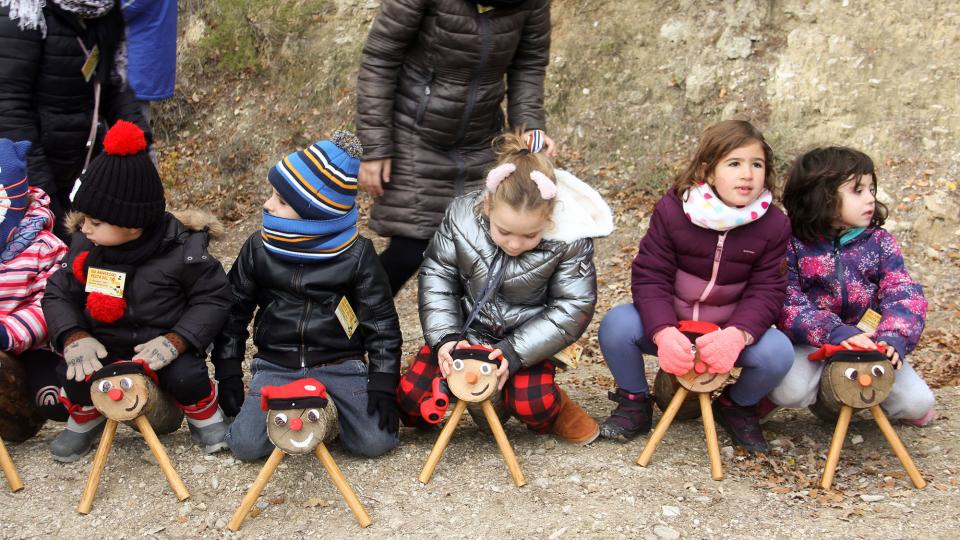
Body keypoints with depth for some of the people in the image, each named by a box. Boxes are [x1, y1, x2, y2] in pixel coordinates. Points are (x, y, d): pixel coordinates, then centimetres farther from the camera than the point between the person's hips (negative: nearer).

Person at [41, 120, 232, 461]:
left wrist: (176, 340, -26)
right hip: (103, 345, 3)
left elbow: (213, 298, -12)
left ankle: (204, 416, 8)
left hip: (163, 344, -3)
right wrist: (73, 337, -20)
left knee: (187, 376, -29)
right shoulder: (84, 247, -7)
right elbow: (58, 295, 1)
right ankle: (85, 420, 12)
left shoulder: (182, 250, -18)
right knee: (73, 376, -23)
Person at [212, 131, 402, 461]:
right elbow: (234, 312, 9)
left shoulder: (356, 254, -7)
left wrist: (382, 385, -11)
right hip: (276, 365, 1)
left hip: (340, 365, -1)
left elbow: (381, 322, -3)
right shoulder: (259, 248, 0)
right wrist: (229, 377, 3)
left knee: (376, 442, -20)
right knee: (246, 445, -20)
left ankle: (332, 407, 11)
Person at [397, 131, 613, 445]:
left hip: (524, 339, -2)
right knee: (410, 397, -12)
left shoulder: (571, 241, -22)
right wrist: (444, 338, -20)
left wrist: (513, 353, -26)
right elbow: (437, 278, -6)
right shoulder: (461, 217, -17)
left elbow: (572, 309, -16)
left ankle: (553, 407, 10)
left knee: (531, 406, -26)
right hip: (464, 333, 2)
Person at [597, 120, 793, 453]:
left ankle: (738, 406, 6)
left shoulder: (773, 225, -9)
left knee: (777, 351, -29)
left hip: (730, 332, 1)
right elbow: (649, 277, -15)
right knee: (616, 325, -29)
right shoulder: (671, 210, -13)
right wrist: (663, 333, -35)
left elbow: (766, 290, -12)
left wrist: (737, 335, -35)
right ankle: (634, 402, 1)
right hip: (667, 326, 0)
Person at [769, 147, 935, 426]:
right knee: (790, 391, -30)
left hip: (869, 339, 4)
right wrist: (837, 333, -31)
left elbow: (903, 293, -7)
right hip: (811, 344, -3)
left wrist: (893, 338, -27)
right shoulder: (792, 246, -9)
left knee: (917, 402, -10)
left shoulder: (879, 241, 2)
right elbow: (788, 305, -18)